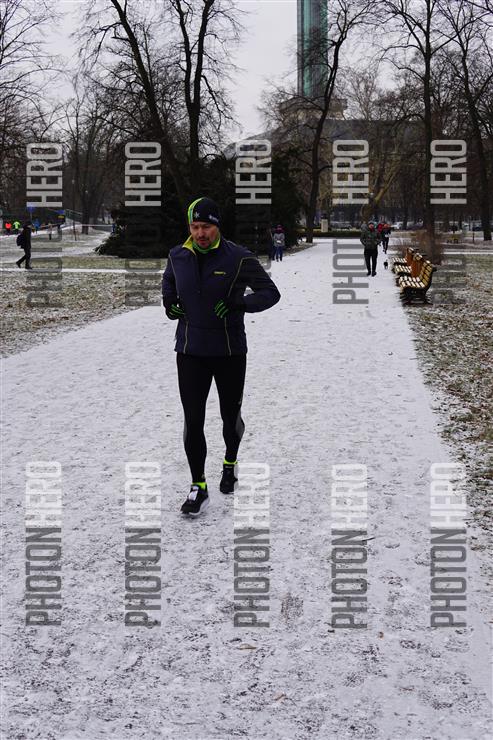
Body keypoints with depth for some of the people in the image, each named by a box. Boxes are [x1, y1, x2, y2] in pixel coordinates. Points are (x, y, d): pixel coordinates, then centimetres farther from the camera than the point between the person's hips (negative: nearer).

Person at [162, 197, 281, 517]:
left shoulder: (239, 258, -12)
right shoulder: (178, 256, -1)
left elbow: (271, 293, -8)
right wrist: (169, 301, 2)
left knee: (231, 416, 15)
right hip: (190, 352, 2)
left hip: (231, 352, -2)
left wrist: (239, 303, -23)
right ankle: (199, 487, 11)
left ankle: (231, 462, 45)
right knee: (193, 421, -2)